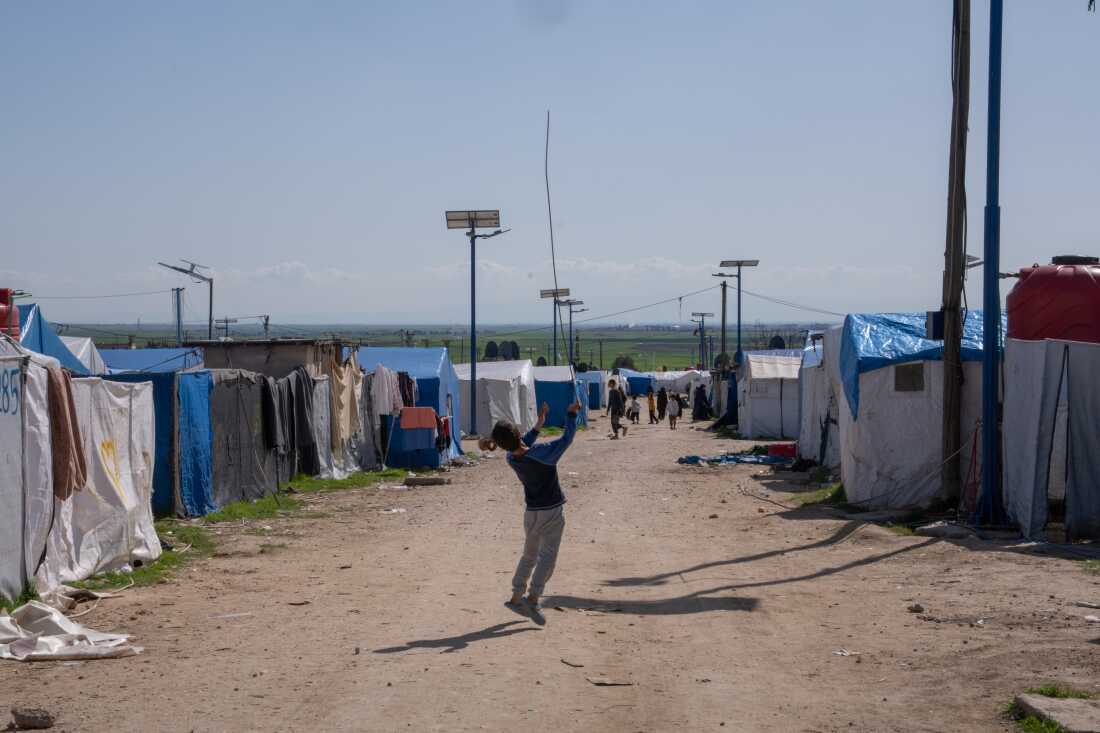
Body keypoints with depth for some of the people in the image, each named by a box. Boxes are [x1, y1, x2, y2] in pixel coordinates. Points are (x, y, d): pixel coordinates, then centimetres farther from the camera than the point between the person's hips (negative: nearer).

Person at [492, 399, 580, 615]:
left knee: (529, 555, 18)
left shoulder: (511, 459, -7)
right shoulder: (542, 452, -24)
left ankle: (516, 597, 20)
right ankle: (533, 597, -18)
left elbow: (524, 448, 17)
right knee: (547, 555, -5)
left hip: (531, 512, 5)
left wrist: (538, 425, 17)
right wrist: (571, 413, -2)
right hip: (552, 511, -5)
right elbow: (567, 438, -14)